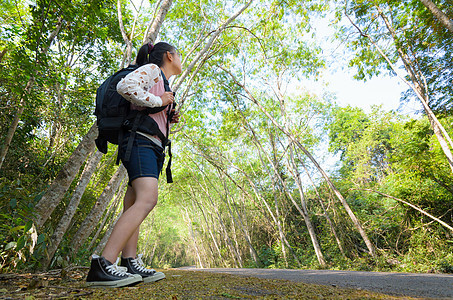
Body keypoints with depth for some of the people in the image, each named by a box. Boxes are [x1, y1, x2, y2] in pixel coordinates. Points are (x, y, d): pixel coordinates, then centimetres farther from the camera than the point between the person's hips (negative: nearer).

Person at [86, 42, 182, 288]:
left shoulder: (163, 84, 31)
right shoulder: (152, 70, 4)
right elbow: (124, 86, -15)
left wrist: (169, 119, 17)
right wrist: (158, 101, -8)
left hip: (152, 147, 10)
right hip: (140, 141, -10)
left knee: (134, 206, 1)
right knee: (147, 199, -26)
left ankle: (129, 264, 1)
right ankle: (102, 266, -28)